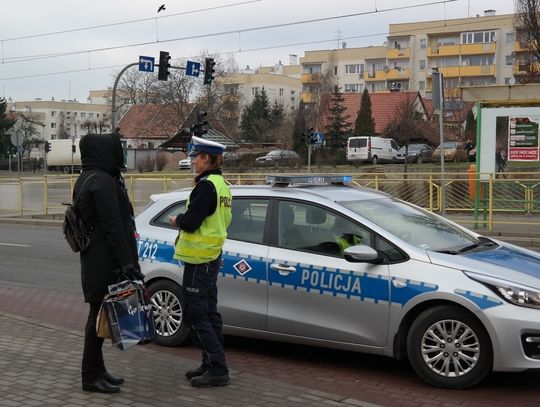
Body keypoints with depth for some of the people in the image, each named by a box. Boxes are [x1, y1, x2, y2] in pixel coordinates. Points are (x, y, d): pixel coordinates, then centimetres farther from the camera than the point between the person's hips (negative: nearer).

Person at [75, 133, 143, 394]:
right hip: (105, 262, -10)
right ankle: (91, 376, 4)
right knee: (100, 313, -4)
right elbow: (112, 226, -21)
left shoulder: (87, 179, 15)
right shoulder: (103, 181, -17)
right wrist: (126, 263, -20)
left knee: (100, 313, 15)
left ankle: (96, 370, 25)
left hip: (95, 258, 10)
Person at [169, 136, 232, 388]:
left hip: (199, 260, -10)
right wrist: (184, 228, 10)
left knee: (195, 315, -5)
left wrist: (176, 220, -1)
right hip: (212, 255, 10)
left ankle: (217, 369, -4)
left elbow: (190, 222, -22)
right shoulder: (221, 185, 12)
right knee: (209, 312, 15)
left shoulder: (206, 185, -19)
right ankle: (212, 365, 22)